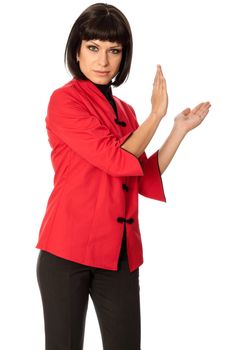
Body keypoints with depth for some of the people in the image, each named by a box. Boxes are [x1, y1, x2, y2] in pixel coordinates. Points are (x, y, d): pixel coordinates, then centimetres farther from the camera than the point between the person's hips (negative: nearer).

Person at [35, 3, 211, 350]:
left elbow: (145, 181, 12)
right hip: (69, 250, -6)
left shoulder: (124, 111, 15)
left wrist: (181, 128, 9)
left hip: (120, 254, 6)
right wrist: (156, 114, -4)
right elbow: (117, 160, -16)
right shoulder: (64, 100, -6)